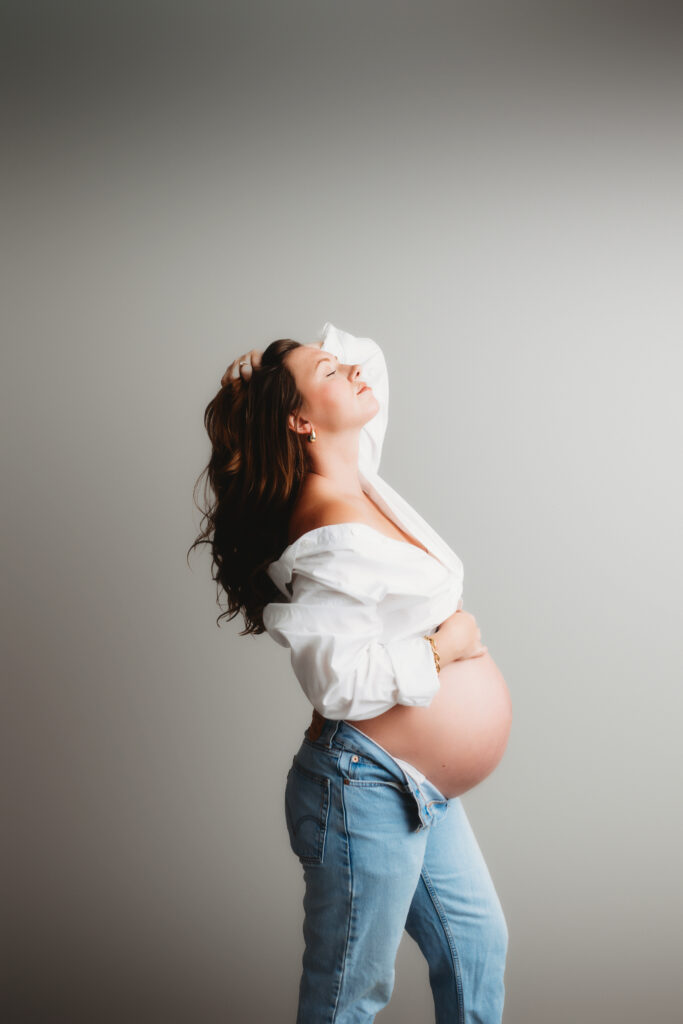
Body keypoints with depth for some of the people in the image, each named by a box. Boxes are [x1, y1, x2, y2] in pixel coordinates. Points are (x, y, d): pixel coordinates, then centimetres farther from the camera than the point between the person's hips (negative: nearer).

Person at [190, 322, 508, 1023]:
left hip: (418, 786, 9)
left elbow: (371, 358, 20)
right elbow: (336, 682, -29)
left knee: (477, 944, 22)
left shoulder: (355, 478, 5)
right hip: (365, 787, -9)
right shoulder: (335, 537, -23)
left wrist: (264, 375, 2)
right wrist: (442, 645, -16)